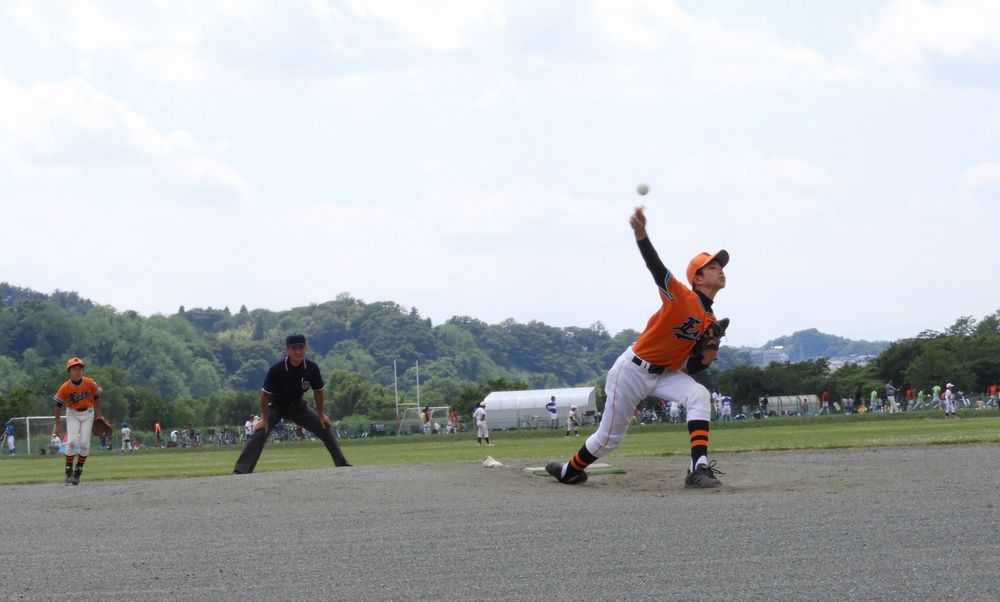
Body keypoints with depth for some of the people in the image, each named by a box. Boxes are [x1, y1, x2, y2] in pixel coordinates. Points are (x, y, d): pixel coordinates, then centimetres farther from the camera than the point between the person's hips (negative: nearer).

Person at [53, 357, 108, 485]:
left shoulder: (90, 383, -13)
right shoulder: (65, 387, -16)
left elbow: (96, 398, 3)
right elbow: (58, 405, -7)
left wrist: (99, 415, 6)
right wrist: (58, 424, -5)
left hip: (88, 413, 1)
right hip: (72, 414, -1)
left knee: (84, 443, -6)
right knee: (72, 441, -16)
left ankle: (78, 471, 9)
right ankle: (68, 471, -4)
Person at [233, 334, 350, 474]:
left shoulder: (312, 368, -20)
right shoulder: (277, 369, -30)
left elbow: (318, 391, -3)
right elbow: (265, 394, -21)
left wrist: (321, 415, 2)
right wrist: (264, 419, -18)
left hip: (298, 406, 4)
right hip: (276, 407, -4)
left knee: (325, 428, 0)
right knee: (260, 433, -24)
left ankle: (341, 464, 16)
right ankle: (240, 471, -28)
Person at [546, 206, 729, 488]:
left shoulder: (710, 322, 1)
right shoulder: (680, 297, -19)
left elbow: (689, 367, 9)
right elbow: (655, 266, -38)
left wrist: (705, 360, -16)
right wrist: (640, 233, -57)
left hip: (666, 374, 6)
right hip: (633, 369, -6)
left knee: (699, 395, -23)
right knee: (610, 436, 4)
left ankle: (698, 468, -30)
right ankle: (569, 470, 32)